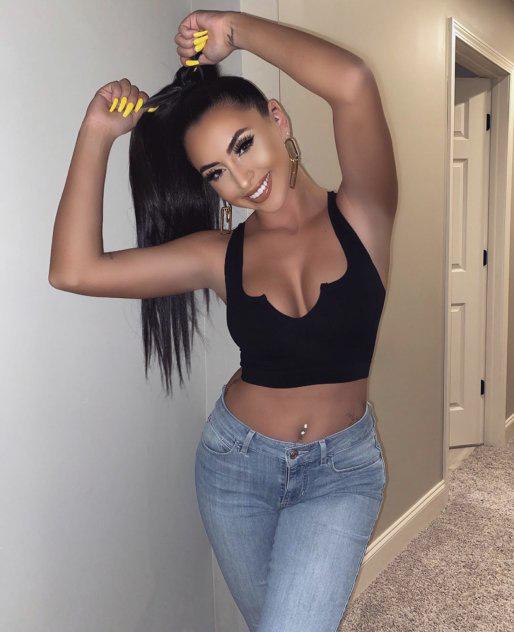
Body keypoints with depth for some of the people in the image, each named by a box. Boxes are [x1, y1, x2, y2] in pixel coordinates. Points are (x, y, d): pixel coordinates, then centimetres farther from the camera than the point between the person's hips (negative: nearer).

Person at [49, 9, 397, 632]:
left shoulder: (360, 217, -12)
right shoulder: (222, 254, -7)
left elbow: (352, 82, -30)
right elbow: (75, 270, -16)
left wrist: (234, 28, -16)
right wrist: (97, 132, -13)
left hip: (341, 472, -2)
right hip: (236, 462, 3)